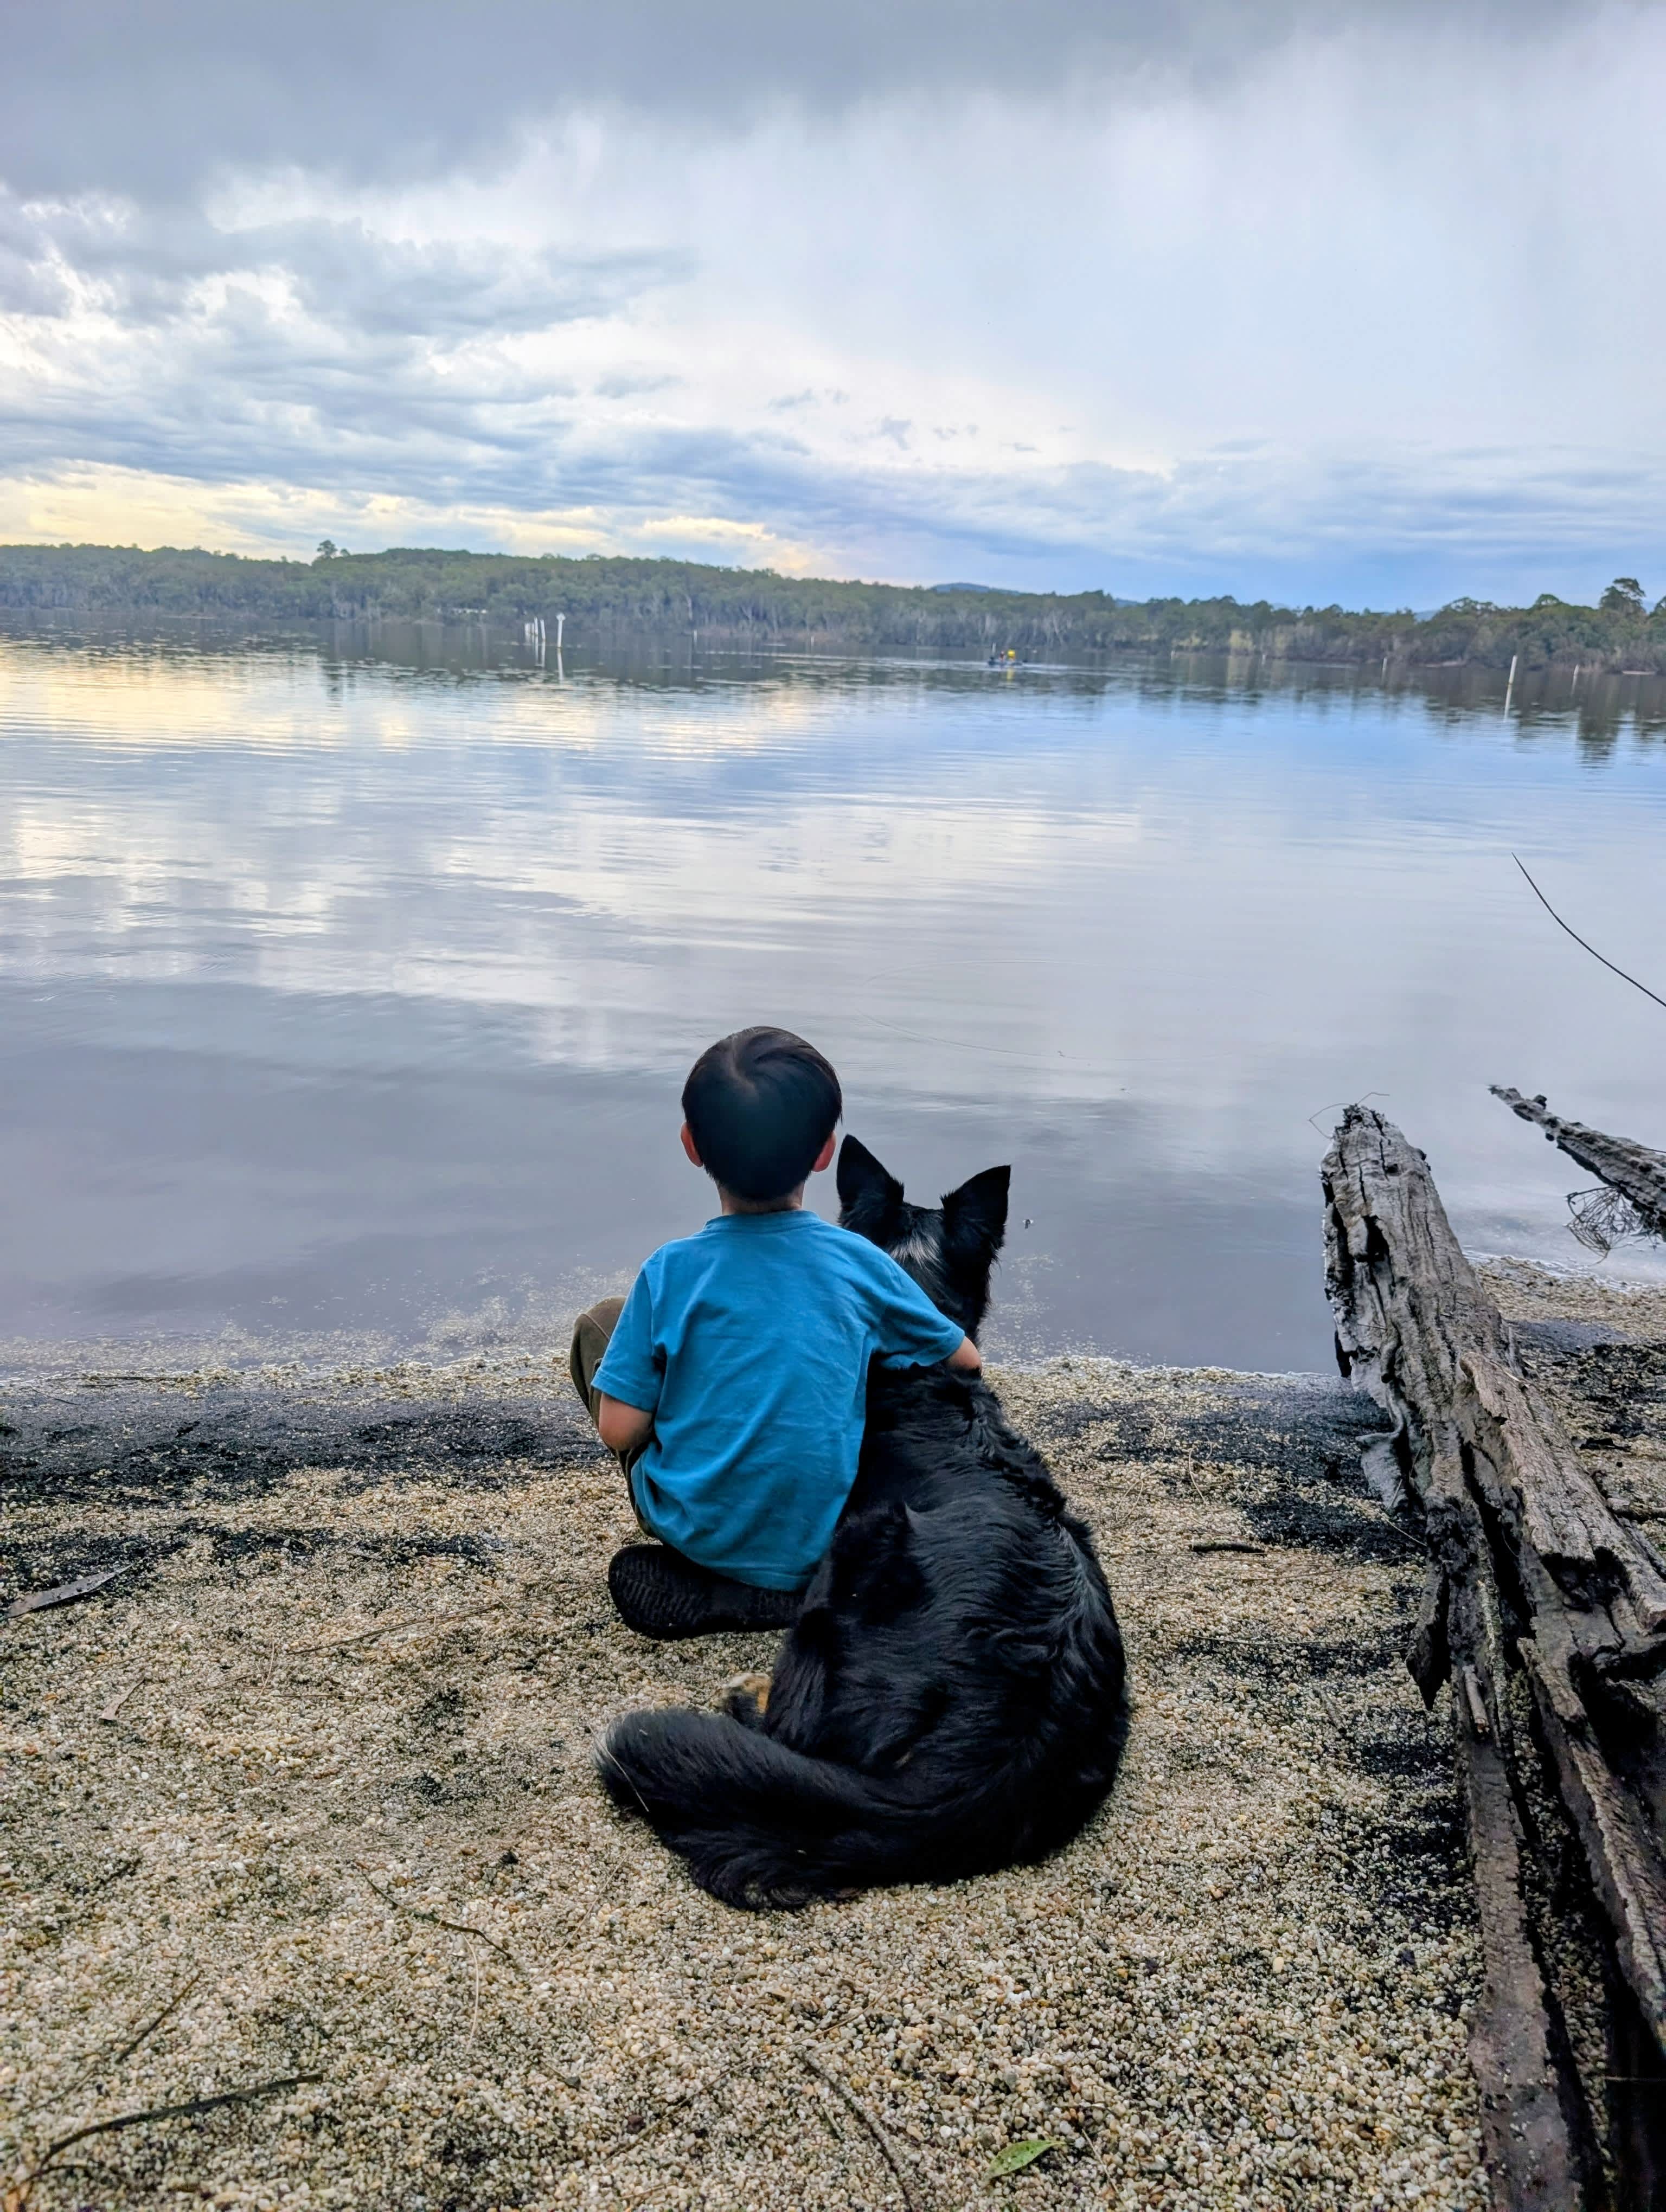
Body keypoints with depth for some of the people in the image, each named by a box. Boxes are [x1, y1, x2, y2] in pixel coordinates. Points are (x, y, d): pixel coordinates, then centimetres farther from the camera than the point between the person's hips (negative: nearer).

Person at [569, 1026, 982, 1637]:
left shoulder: (670, 1272, -13)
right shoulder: (863, 1263, -8)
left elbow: (619, 1431, -10)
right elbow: (964, 1361, 6)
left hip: (700, 1536, -1)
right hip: (829, 1541, 2)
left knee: (599, 1325, 15)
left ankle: (696, 1584, 8)